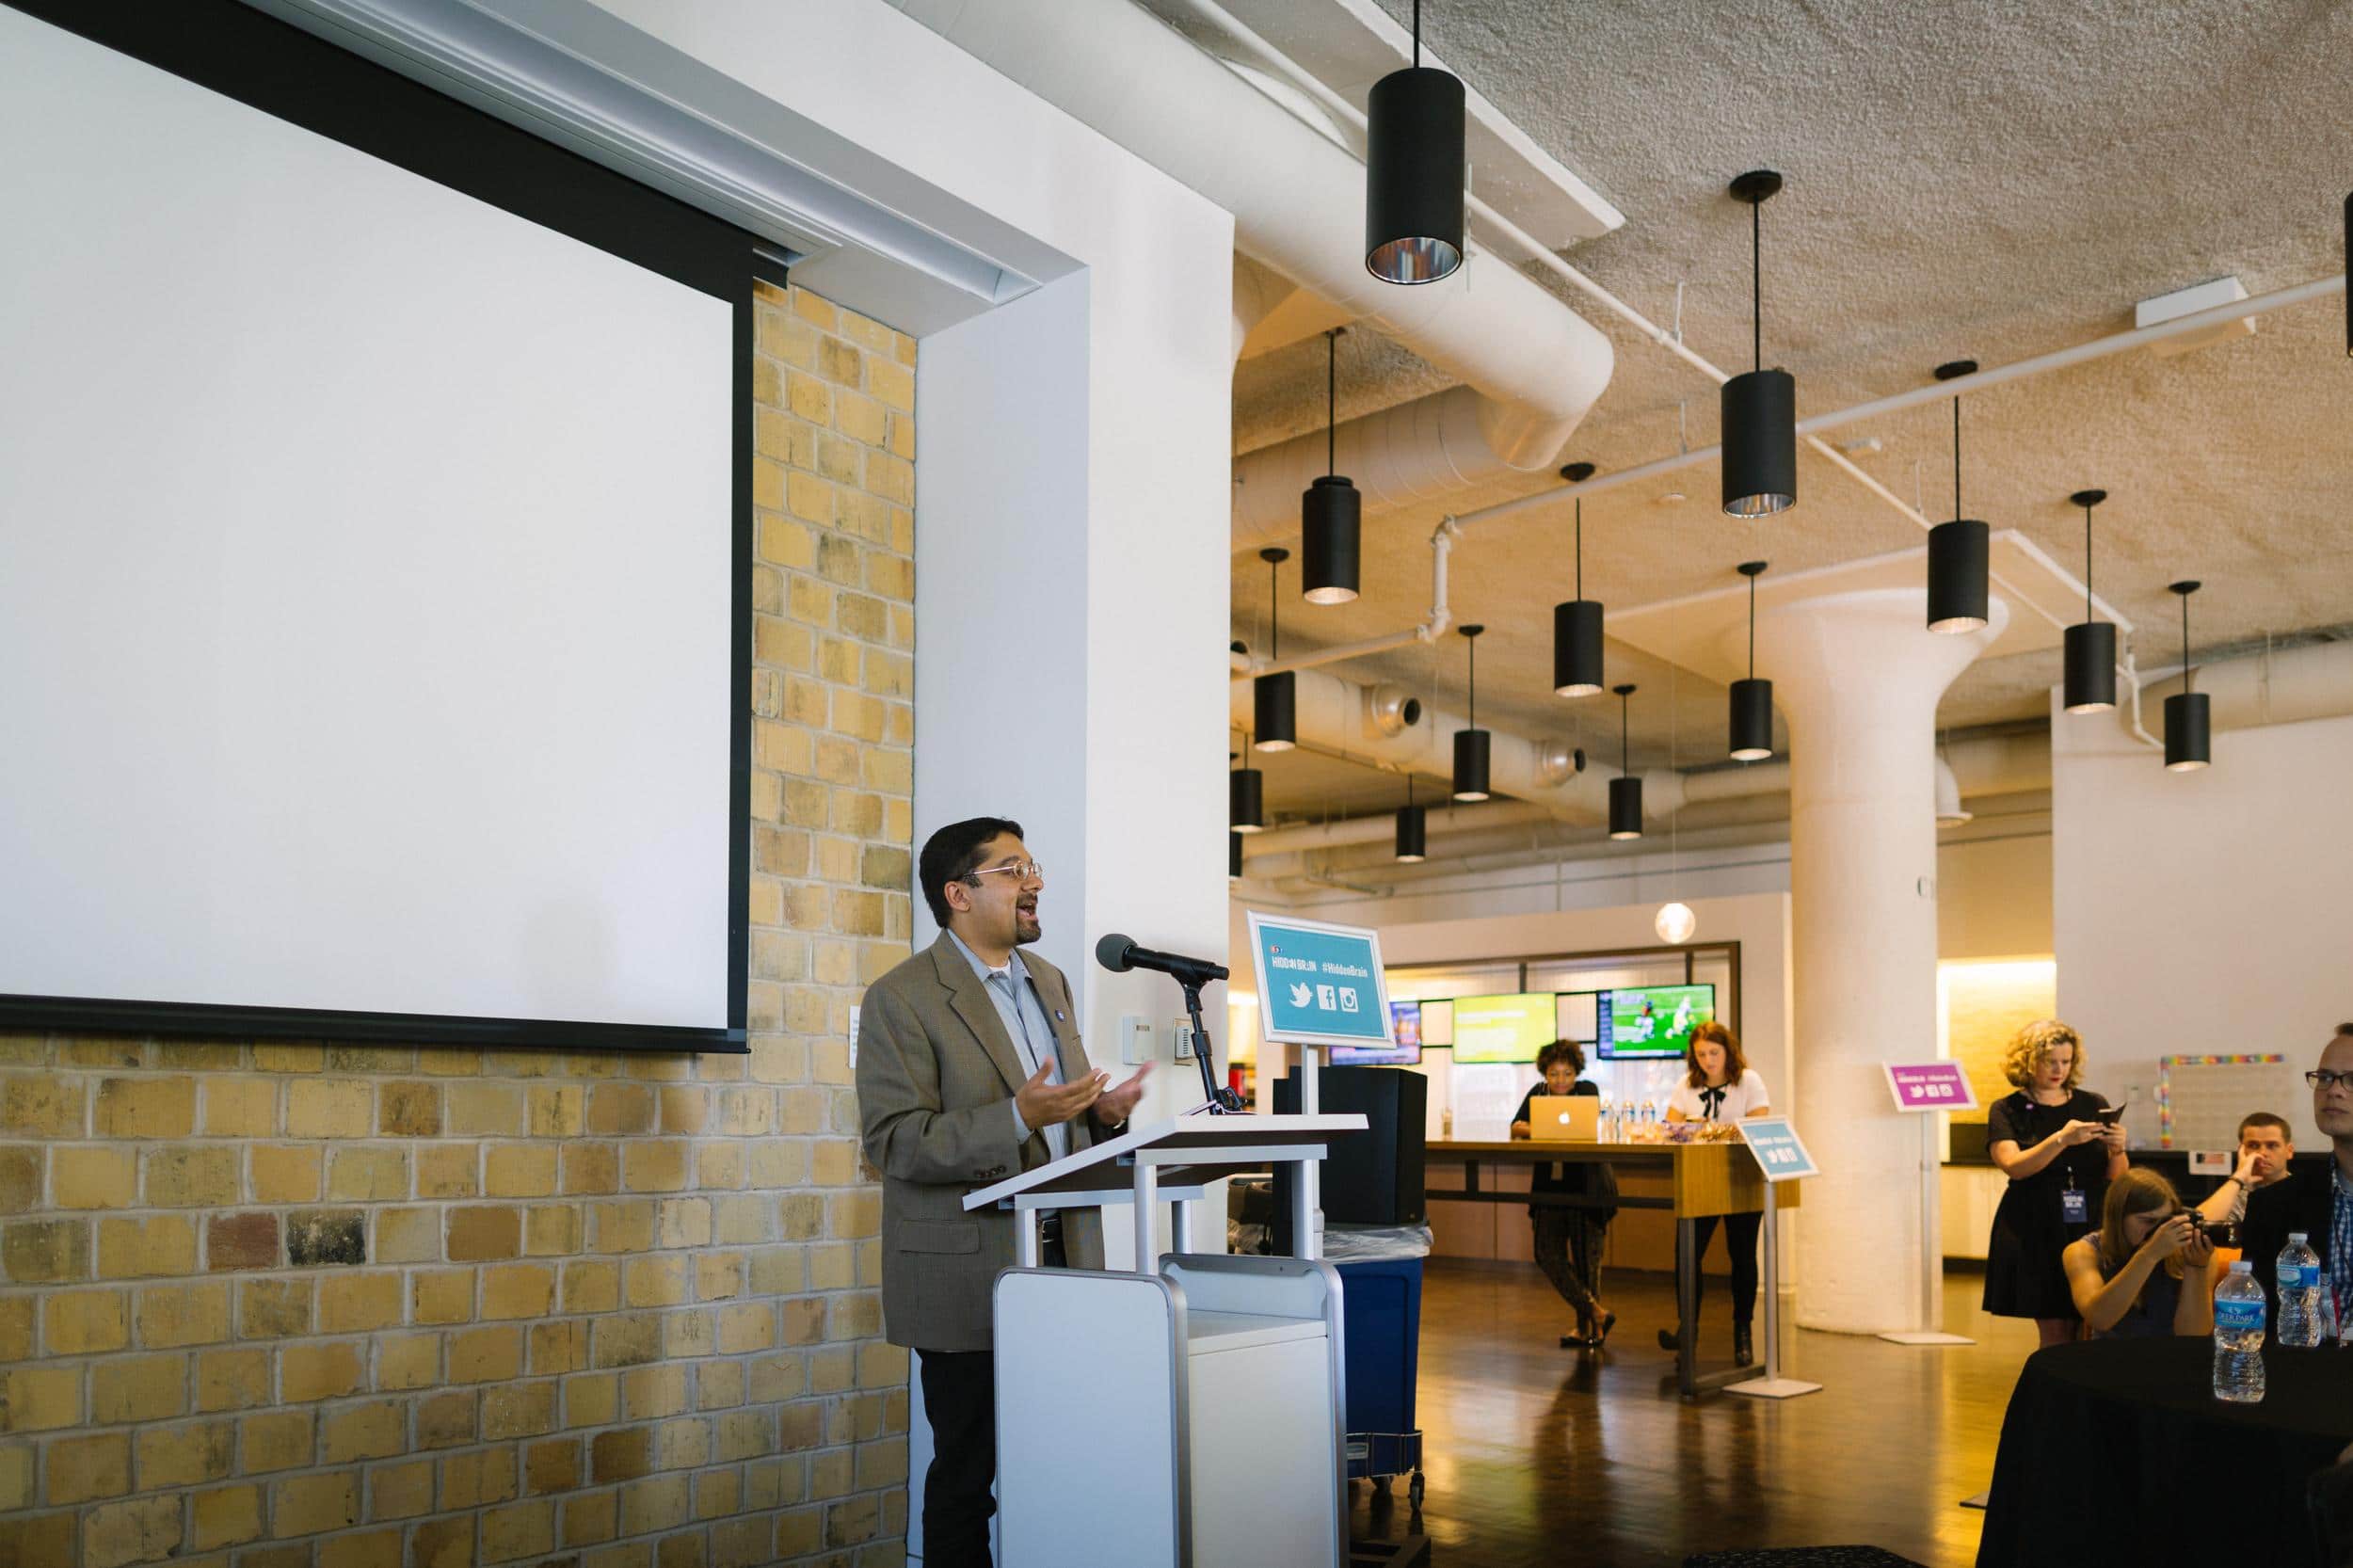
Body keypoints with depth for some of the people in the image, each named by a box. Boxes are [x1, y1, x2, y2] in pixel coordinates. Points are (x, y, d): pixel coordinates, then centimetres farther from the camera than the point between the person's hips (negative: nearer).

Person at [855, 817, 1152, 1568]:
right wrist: (1018, 1119, -26)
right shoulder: (901, 999, -9)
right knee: (968, 1473, 4)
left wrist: (1102, 1113, -2)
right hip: (970, 1275, -6)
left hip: (1063, 1257, 6)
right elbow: (894, 1143, -15)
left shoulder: (1051, 982, 14)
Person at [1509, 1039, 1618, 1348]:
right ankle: (1597, 1314, 6)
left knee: (1586, 1256, -1)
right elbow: (1516, 1127, -4)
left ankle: (1586, 1328, 11)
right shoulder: (1537, 1093, 8)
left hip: (1586, 1186, -4)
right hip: (1550, 1186, 4)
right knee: (1548, 1254, -3)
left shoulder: (1588, 1090, -1)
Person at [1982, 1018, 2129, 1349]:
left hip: (2091, 1228, 2)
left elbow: (2115, 1178, 10)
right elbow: (2014, 1166, -11)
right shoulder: (2007, 1110, 4)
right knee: (2055, 1332, -4)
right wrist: (2062, 1139, -23)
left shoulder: (2093, 1106, 11)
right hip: (2036, 1233, -2)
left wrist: (2118, 1150, -11)